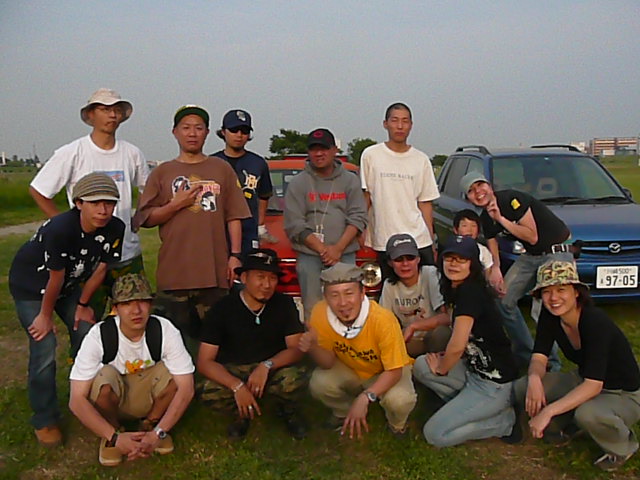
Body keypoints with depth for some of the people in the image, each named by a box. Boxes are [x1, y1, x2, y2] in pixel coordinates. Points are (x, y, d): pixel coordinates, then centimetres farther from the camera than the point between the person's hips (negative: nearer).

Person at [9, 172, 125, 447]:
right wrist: (46, 314, -13)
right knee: (44, 350, -11)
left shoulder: (115, 229, -22)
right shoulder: (60, 229, -38)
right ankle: (45, 421, 7)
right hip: (31, 285, -5)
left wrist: (82, 304, 1)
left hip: (70, 284, 6)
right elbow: (55, 277, -25)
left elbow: (100, 268, -8)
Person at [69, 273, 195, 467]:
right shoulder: (98, 336, -26)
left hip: (149, 397, 1)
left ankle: (150, 425, -2)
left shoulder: (165, 331, -23)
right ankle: (113, 432, -5)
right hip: (111, 398, -1)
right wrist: (115, 438, -34)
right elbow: (76, 400, -27)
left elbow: (186, 389, -24)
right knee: (106, 376, -35)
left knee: (171, 371, -30)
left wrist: (158, 433, -32)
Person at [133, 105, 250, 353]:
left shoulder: (221, 168, 13)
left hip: (215, 270, 0)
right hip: (174, 270, 0)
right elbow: (146, 219, 8)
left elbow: (234, 217, 10)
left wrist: (235, 255, 1)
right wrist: (176, 204, -6)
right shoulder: (162, 172, 13)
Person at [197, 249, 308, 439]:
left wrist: (267, 366, -30)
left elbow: (296, 349, -10)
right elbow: (204, 362, -16)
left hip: (274, 367, 1)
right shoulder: (223, 308, -13)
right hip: (233, 371, 0)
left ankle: (288, 410, 4)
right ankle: (243, 412, 3)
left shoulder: (284, 304, -8)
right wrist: (237, 386, -32)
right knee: (210, 393, -32)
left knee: (295, 379, -33)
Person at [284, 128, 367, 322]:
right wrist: (323, 250, -11)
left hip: (345, 255, 1)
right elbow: (294, 225, -1)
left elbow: (358, 218, 4)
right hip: (309, 257, -1)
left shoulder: (349, 180, 12)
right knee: (312, 310, -5)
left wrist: (338, 248, -10)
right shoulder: (298, 183, 7)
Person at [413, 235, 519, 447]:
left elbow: (457, 346, -25)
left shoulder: (470, 291, -22)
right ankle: (470, 405, 7)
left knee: (435, 434, -7)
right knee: (420, 366, 5)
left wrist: (441, 368, -6)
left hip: (494, 384, -9)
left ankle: (504, 421, 3)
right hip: (474, 370, 9)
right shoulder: (458, 289, 7)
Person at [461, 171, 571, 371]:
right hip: (530, 256, 8)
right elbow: (492, 245, 5)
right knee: (504, 300, 4)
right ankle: (526, 353, 19)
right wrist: (496, 269, -15)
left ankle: (552, 364, 0)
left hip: (557, 252, -8)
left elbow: (532, 236, -21)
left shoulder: (511, 199, -19)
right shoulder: (486, 218, 4)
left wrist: (501, 219, -23)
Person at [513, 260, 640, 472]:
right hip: (583, 382, 6)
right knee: (521, 389, -16)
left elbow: (593, 385, -35)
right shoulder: (549, 316, -12)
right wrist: (534, 377, -34)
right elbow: (539, 357, -10)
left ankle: (622, 448, -3)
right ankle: (566, 426, 12)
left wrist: (548, 411, -42)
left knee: (588, 413, -39)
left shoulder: (596, 322, -31)